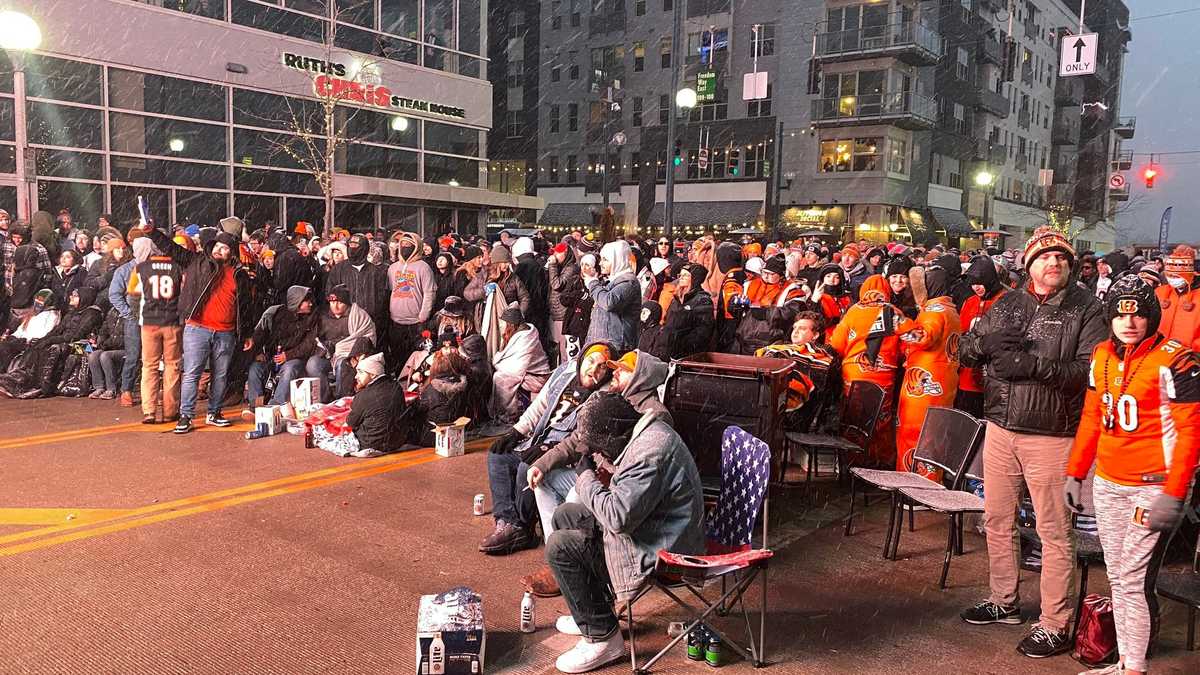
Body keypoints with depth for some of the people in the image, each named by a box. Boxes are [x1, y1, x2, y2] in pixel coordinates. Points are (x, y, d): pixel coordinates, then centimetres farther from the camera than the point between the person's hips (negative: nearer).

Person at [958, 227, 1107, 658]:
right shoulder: (1007, 304, 10)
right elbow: (965, 351, 9)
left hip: (1051, 436, -5)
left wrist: (1035, 366, -25)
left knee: (1054, 533, 1)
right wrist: (986, 341, -12)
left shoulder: (1086, 309, -4)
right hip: (1000, 428, 6)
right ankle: (1003, 602, 34)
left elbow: (1090, 370, -17)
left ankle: (1055, 626, 14)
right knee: (997, 520, 16)